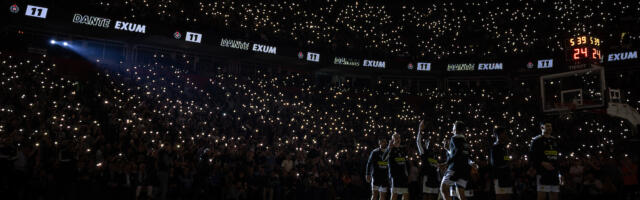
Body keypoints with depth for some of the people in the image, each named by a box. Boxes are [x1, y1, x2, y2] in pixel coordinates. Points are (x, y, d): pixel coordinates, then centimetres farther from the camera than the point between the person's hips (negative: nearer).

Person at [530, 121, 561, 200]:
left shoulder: (554, 140, 19)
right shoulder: (537, 140, -1)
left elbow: (557, 157, 23)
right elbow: (532, 156, -8)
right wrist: (543, 163, -21)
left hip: (554, 172, 7)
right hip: (543, 172, -6)